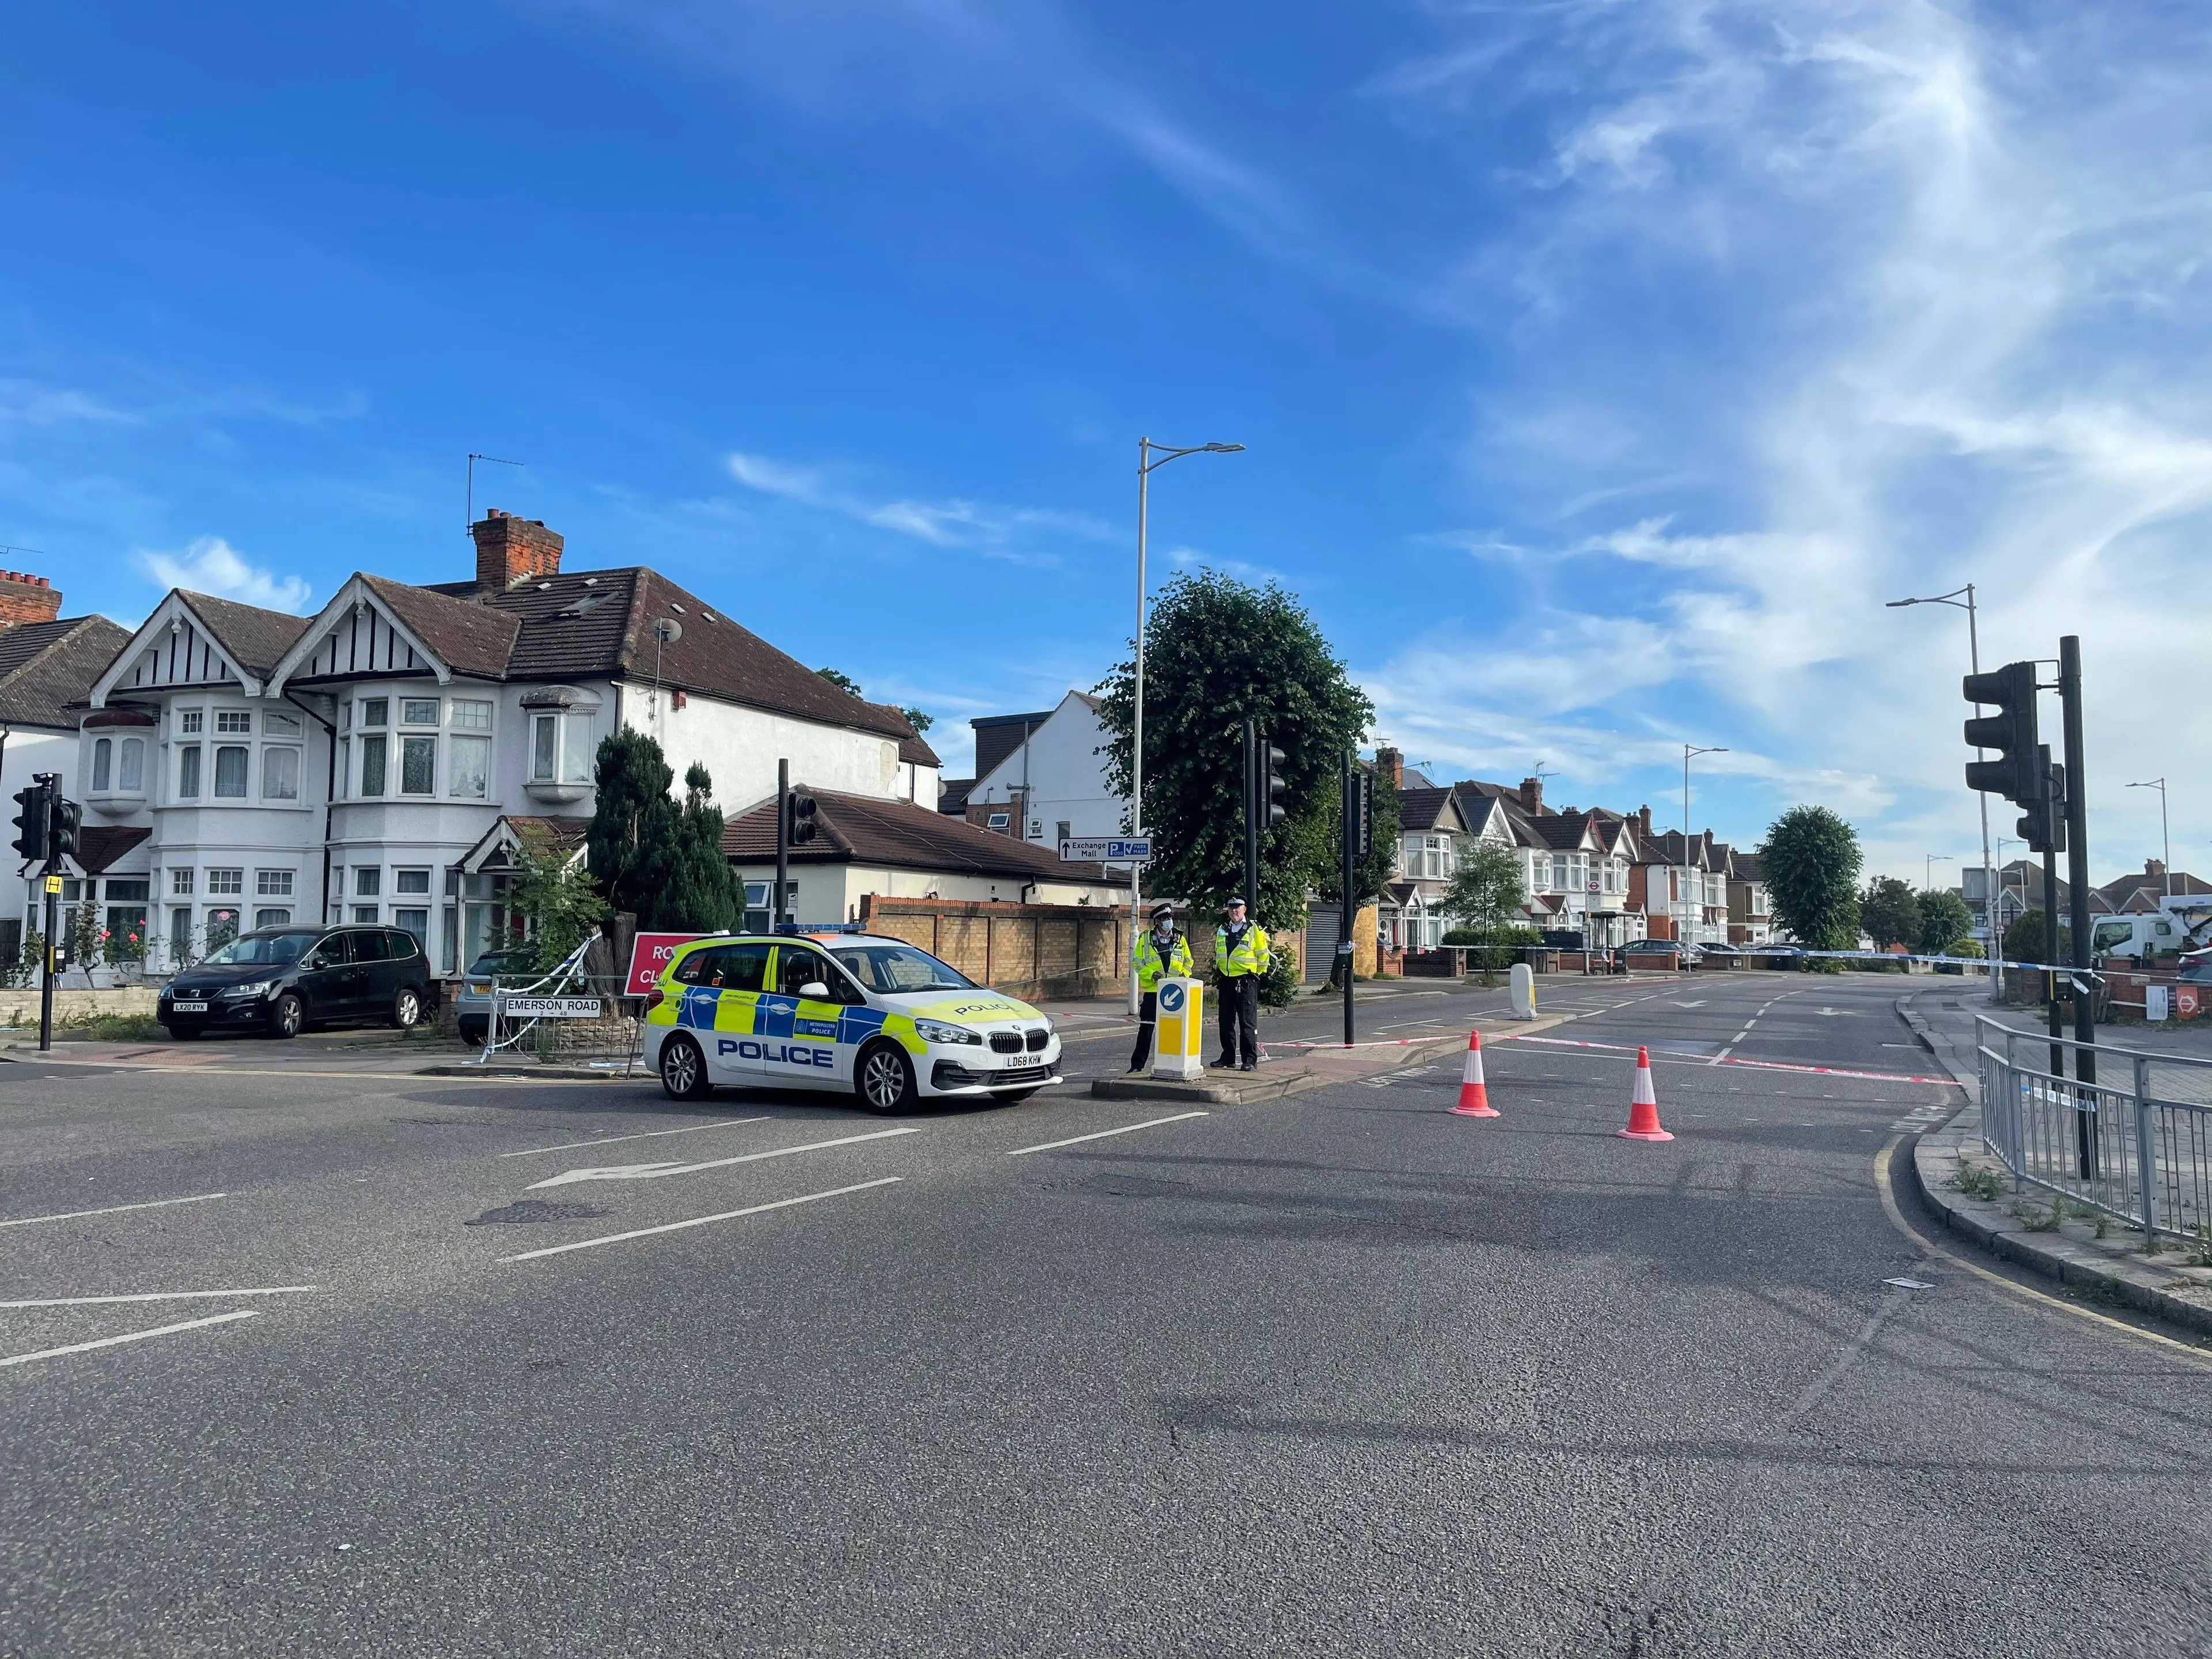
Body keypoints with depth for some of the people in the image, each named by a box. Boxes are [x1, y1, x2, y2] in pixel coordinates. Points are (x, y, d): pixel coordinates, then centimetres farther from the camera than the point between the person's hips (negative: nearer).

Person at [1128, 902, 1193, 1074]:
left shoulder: (1180, 939, 9)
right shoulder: (1145, 939, 1)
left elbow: (1188, 961, 17)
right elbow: (1138, 963, 1)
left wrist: (1184, 974, -3)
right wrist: (1151, 974, -14)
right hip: (1152, 991, -2)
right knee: (1146, 1029, -1)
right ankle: (1137, 1064, 5)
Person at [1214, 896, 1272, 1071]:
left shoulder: (1254, 930, -6)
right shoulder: (1222, 931, 12)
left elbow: (1263, 954, -1)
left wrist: (1258, 974, 0)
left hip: (1246, 982, -6)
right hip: (1226, 981, 6)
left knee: (1248, 1022, -4)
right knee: (1226, 1022, 10)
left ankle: (1250, 1059, -1)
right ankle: (1228, 1057, 19)